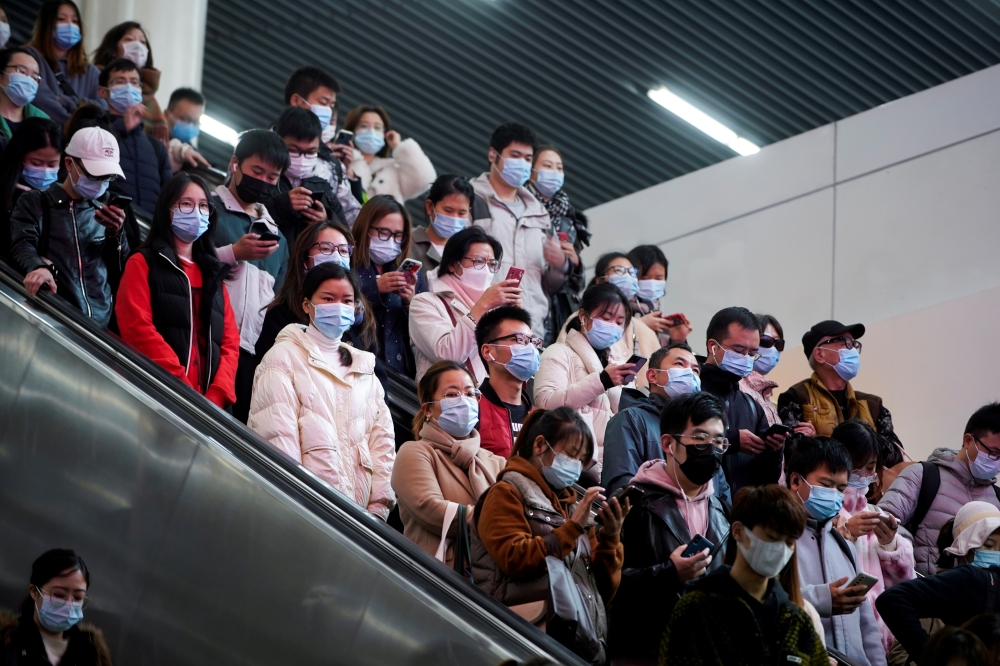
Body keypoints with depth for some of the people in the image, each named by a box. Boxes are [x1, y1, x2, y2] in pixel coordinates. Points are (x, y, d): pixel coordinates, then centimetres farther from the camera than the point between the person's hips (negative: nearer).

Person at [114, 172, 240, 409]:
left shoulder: (213, 273, 21)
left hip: (205, 402, 4)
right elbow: (138, 330, -7)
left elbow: (229, 341, 12)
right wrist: (182, 389, -16)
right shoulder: (143, 264, 7)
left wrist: (215, 396, -6)